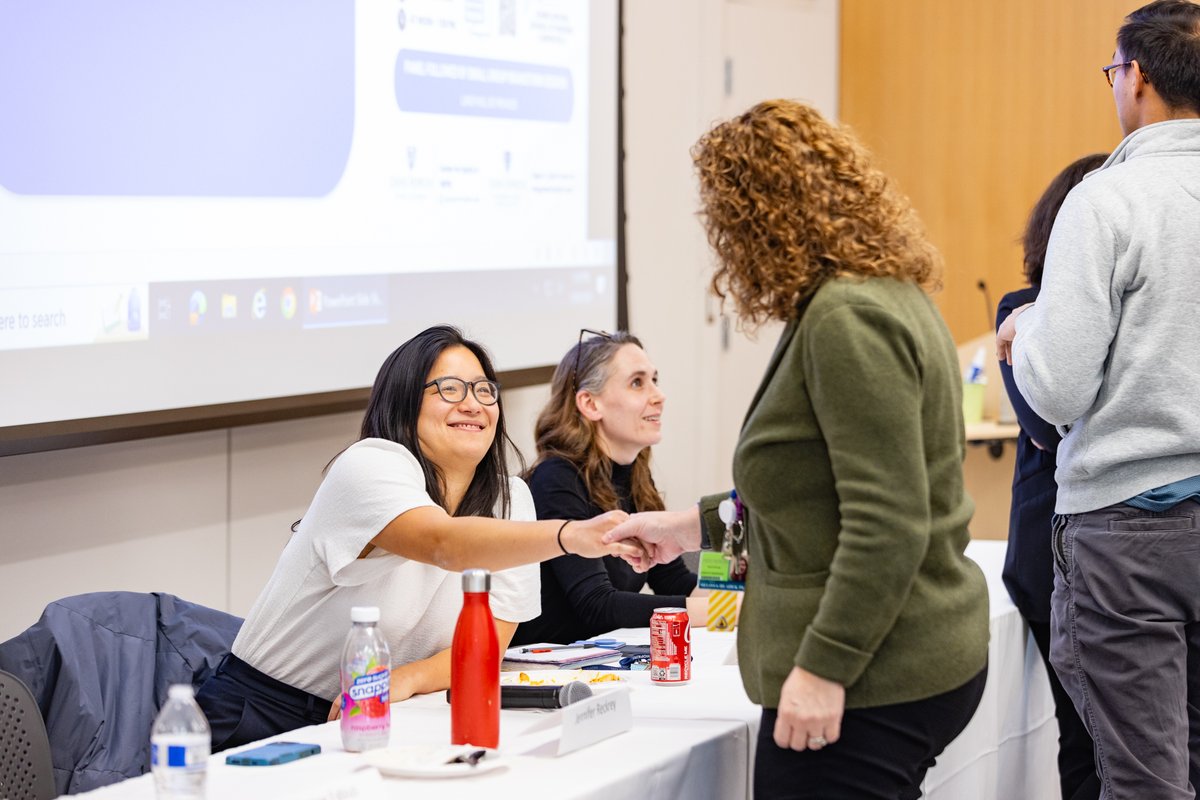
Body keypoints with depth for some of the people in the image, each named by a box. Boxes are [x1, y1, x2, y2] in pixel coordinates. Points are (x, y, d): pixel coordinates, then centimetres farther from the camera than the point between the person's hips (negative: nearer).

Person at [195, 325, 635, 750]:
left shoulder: (511, 499, 3)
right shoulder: (368, 466, -16)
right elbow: (445, 545, -38)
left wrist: (405, 680, -22)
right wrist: (569, 535, -53)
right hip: (266, 716, -5)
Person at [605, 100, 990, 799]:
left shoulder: (850, 321, -18)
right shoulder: (889, 295, 14)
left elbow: (887, 525, -24)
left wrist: (823, 669, -22)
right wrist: (697, 524, 26)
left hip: (866, 683, -10)